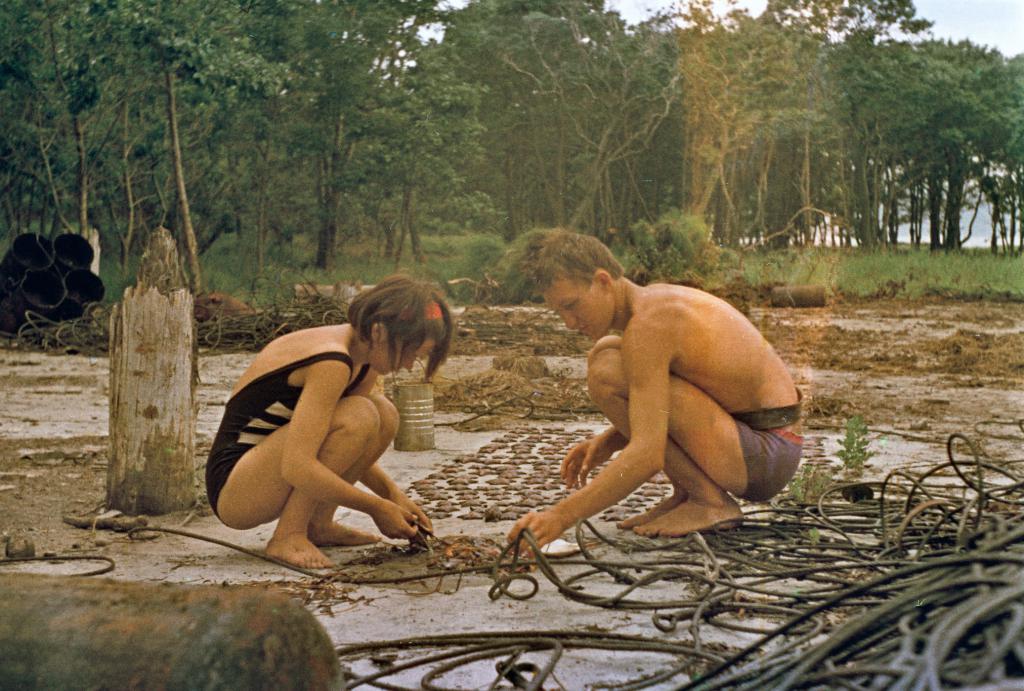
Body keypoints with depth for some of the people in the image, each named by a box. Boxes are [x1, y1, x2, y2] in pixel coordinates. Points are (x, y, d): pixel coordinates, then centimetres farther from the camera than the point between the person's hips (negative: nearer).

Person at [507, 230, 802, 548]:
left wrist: (561, 516, -31)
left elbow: (647, 456, -29)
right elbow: (666, 409, 23)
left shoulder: (647, 324, -21)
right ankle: (686, 495, 8)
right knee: (605, 352, 12)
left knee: (607, 372, -20)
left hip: (764, 456, -10)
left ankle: (709, 500, -8)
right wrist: (608, 442, 7)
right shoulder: (656, 297, 9)